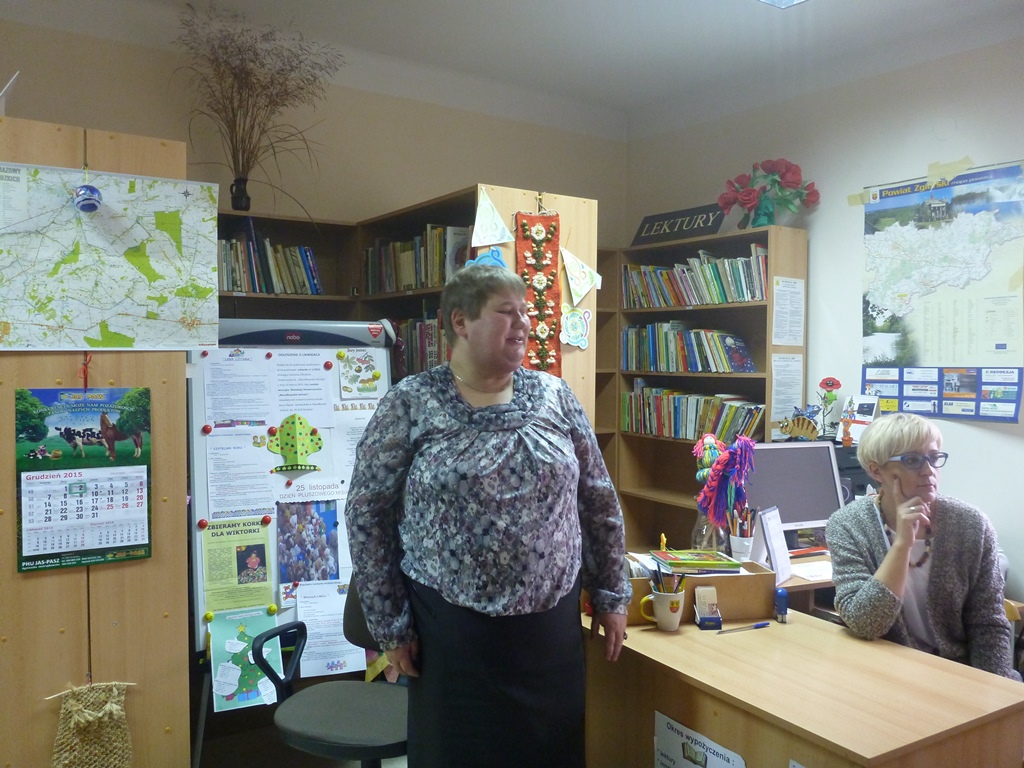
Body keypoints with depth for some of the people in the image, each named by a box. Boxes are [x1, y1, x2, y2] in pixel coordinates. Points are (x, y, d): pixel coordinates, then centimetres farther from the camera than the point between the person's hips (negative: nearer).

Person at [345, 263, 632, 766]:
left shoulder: (555, 396, 2)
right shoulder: (409, 404, -7)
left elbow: (599, 500, 8)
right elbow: (367, 514, -4)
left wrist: (610, 595, 8)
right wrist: (391, 625, -4)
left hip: (552, 624, 3)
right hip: (450, 630, -2)